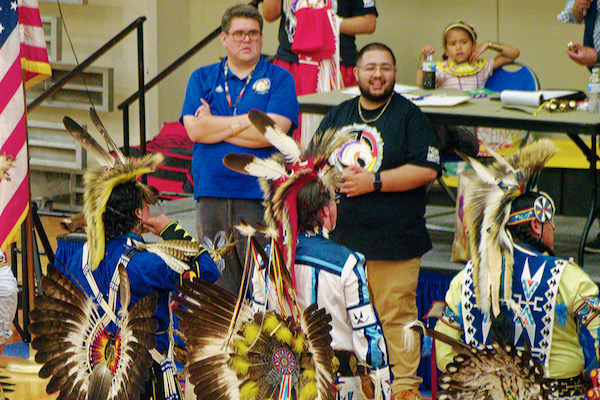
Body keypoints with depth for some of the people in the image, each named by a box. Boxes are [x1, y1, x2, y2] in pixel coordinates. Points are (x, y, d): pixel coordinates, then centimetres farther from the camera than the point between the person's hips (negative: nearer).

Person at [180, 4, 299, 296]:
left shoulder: (279, 79, 8)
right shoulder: (202, 78, 15)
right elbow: (194, 129, -1)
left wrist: (215, 125, -1)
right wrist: (247, 121, -5)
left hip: (259, 197, -2)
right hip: (211, 195, 2)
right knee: (217, 287, 3)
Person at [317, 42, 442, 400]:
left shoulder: (410, 116, 1)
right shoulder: (337, 116, 16)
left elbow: (427, 169, -9)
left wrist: (374, 181, -12)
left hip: (394, 240, -4)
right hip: (341, 237, 4)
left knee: (396, 315, -4)